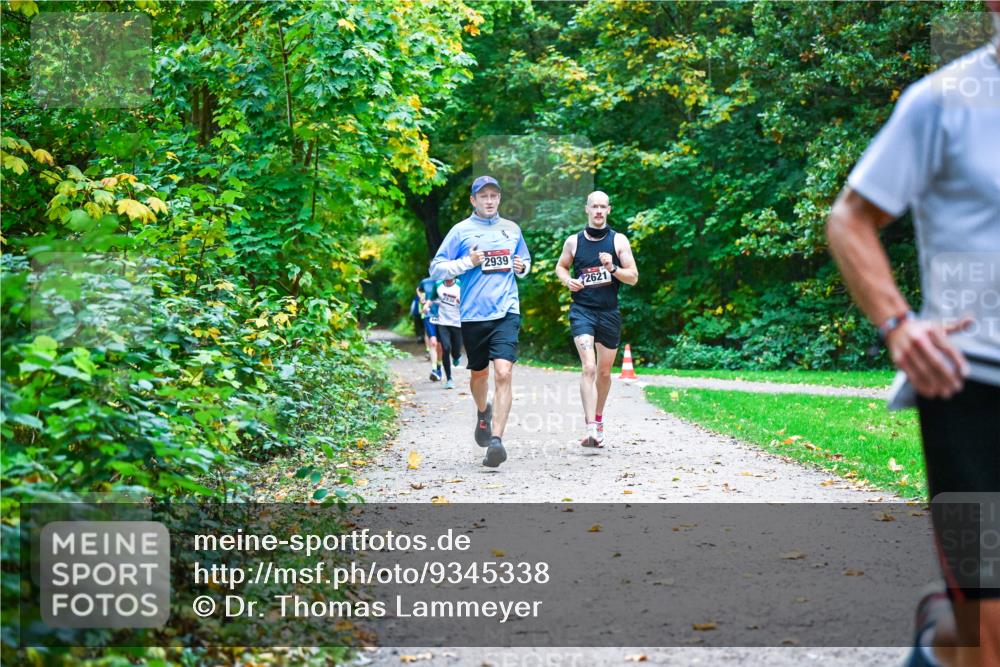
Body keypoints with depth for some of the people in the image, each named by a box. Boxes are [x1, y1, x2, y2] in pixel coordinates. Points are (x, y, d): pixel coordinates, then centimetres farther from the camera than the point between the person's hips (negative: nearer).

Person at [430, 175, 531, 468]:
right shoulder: (461, 231, 2)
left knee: (503, 373, -17)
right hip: (473, 313, 0)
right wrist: (468, 262, -13)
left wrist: (522, 267, 5)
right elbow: (436, 268, 0)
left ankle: (496, 440, -20)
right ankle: (483, 412, 48)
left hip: (506, 311, 0)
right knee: (479, 373, 16)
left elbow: (525, 260, 28)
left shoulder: (512, 229, 12)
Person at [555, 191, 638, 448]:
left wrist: (613, 268, -16)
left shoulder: (618, 240, 3)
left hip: (609, 312, 2)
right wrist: (567, 280, -2)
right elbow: (560, 267, 20)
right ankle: (591, 428, -24)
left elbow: (634, 277, 2)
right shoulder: (574, 241, 4)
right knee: (588, 368, -18)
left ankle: (598, 417, 37)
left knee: (604, 372, 13)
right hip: (581, 310, -2)